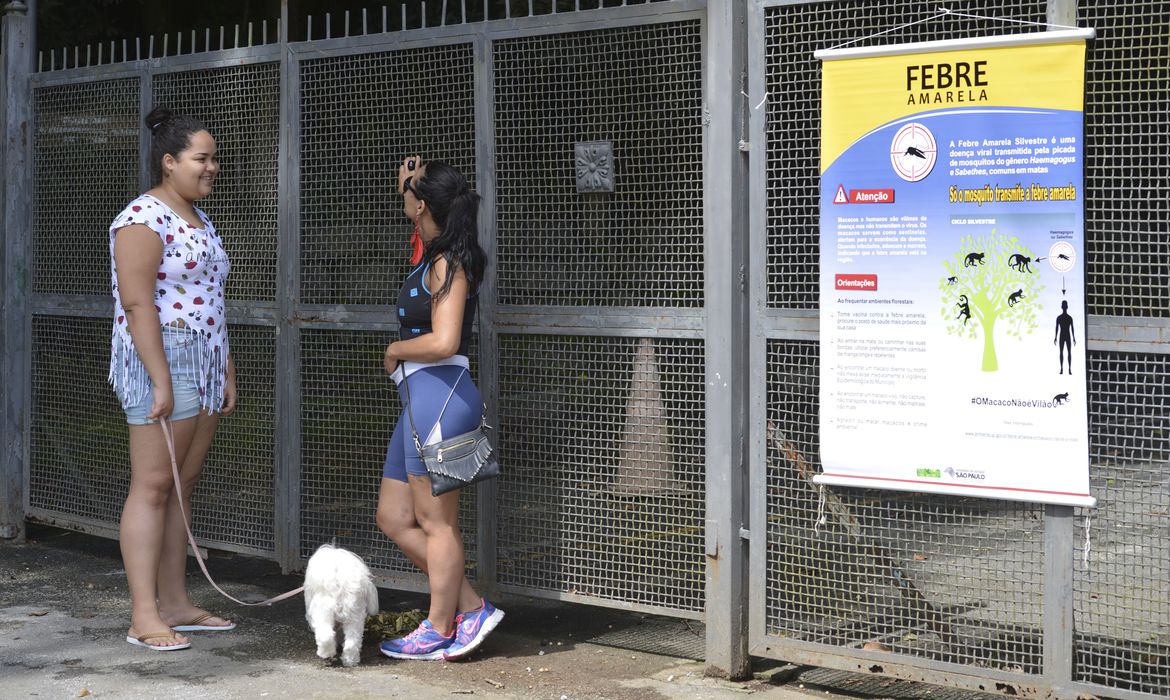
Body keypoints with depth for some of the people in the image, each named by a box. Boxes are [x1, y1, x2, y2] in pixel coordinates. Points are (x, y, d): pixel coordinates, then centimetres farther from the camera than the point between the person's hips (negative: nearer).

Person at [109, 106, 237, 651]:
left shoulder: (200, 220, 18)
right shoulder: (144, 218, -11)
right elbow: (138, 304, -18)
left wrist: (227, 375, 19)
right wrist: (161, 382, -22)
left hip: (205, 365, 9)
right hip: (161, 360, -9)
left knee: (183, 486, 9)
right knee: (153, 486, -8)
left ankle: (175, 604, 14)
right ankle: (144, 617, -7)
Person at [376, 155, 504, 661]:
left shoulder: (447, 265, -13)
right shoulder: (430, 255, 13)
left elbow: (443, 342, -23)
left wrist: (395, 350, -7)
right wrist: (406, 187, 21)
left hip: (440, 393, -10)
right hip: (420, 397, 10)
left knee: (436, 522, 0)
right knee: (394, 519, 12)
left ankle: (439, 631, 10)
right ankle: (471, 608, 15)